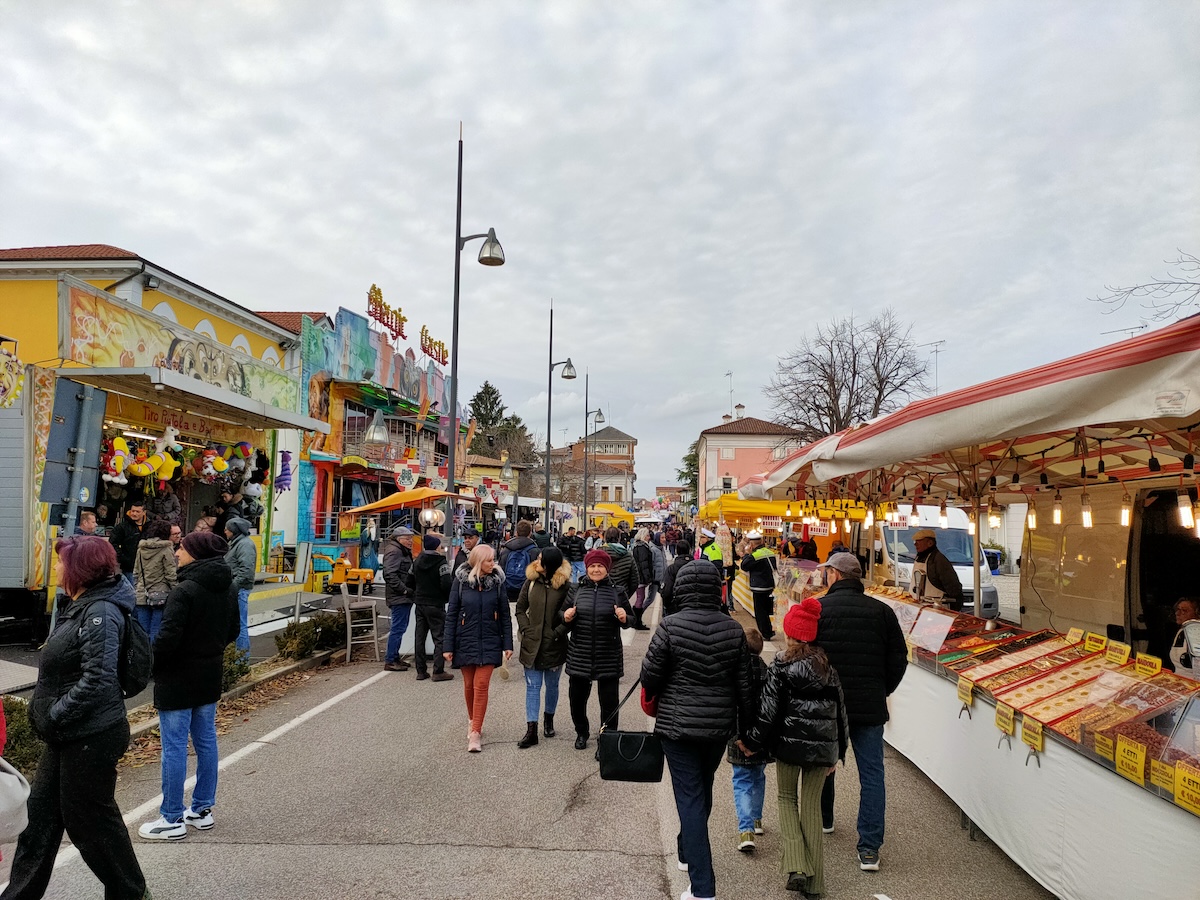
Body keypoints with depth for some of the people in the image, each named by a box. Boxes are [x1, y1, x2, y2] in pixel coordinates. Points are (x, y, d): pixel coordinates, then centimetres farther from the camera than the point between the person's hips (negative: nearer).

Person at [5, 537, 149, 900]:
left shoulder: (101, 613, -23)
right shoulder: (80, 607, 9)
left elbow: (97, 680, -28)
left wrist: (53, 716, -21)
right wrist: (45, 713, 11)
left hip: (91, 737, -9)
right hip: (67, 735, 9)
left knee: (90, 819, 5)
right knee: (42, 812, 18)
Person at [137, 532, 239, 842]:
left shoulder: (184, 591, -21)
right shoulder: (228, 588, 3)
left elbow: (168, 639, -23)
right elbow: (233, 630, 12)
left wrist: (149, 666, -8)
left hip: (178, 679, -8)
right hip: (211, 676, 8)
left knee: (174, 747, 2)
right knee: (206, 741, 15)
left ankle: (172, 820, 11)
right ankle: (203, 810, 25)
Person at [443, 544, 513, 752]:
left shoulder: (497, 581, -3)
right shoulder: (461, 580, -5)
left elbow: (505, 614, 2)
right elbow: (451, 614, -2)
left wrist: (508, 644, 0)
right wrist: (448, 646, -3)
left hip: (489, 642, 0)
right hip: (465, 641, 0)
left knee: (481, 685, -7)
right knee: (469, 685, 11)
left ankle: (475, 733, -2)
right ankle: (473, 721, 34)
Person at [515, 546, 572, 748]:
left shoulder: (566, 586, -10)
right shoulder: (531, 581, 0)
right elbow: (520, 608, 7)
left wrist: (558, 632, -14)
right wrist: (526, 629, -4)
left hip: (554, 646, -2)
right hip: (532, 643, 2)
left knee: (552, 685, 14)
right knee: (532, 687, 3)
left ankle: (549, 720, 36)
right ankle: (531, 730, 5)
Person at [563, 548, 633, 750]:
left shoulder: (617, 592, 0)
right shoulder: (576, 590, 3)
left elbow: (630, 620, 6)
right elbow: (564, 619, 11)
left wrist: (624, 618, -16)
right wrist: (566, 617, -11)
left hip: (608, 656, -2)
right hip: (579, 655, 2)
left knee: (609, 700, 5)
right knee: (577, 696, 12)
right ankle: (581, 732, 36)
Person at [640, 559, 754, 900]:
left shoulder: (670, 626, -15)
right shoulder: (733, 630, -4)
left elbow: (650, 675, -10)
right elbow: (744, 685, 0)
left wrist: (651, 695, 13)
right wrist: (746, 727, 12)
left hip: (678, 724, -4)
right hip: (720, 725, 5)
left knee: (690, 799, 2)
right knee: (703, 791, 24)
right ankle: (688, 852, 46)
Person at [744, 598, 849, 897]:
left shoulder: (782, 664, -10)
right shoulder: (829, 665, 4)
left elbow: (769, 708, -11)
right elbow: (840, 710, 8)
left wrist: (753, 743, 0)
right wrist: (837, 753, 16)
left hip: (789, 743, -3)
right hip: (823, 745, 3)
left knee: (787, 797, 17)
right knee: (812, 805, 12)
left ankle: (796, 867, 1)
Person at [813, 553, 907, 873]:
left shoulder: (816, 609, -10)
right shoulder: (881, 611, -2)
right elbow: (899, 659, 2)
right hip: (870, 706, 1)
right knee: (872, 774, 5)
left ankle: (823, 820, 39)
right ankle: (869, 849, 2)